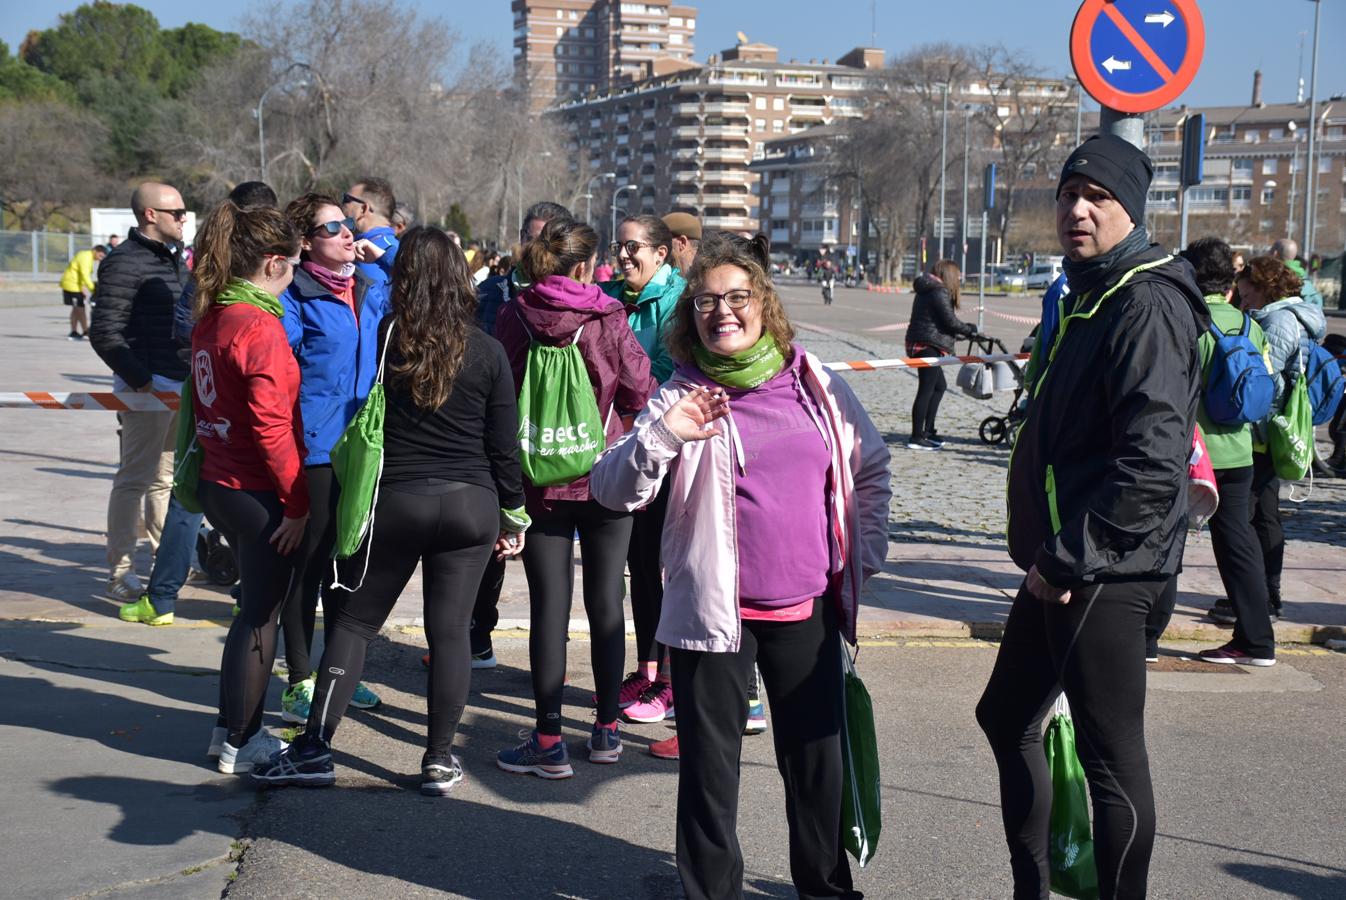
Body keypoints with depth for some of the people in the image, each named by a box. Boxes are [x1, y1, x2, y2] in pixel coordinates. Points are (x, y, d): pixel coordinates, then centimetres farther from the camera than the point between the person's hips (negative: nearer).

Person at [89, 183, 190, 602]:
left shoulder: (173, 259, 17)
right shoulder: (125, 262, -11)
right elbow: (104, 333, -17)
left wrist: (193, 372, 15)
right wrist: (140, 380, -19)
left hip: (181, 385, 9)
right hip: (148, 386, -9)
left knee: (167, 476, 16)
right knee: (135, 478, -4)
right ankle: (120, 572, 2)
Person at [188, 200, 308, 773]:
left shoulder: (211, 319, 8)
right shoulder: (260, 327, -19)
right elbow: (272, 426, -22)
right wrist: (296, 502, -15)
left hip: (219, 483, 9)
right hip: (258, 491, -9)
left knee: (257, 607, 20)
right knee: (261, 614, 4)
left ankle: (237, 728, 28)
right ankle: (240, 743, 14)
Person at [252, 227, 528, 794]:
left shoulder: (381, 339, -5)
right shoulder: (487, 351, -2)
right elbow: (503, 446, 1)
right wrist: (513, 514, 11)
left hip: (393, 500, -1)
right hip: (469, 504, 1)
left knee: (354, 620, 10)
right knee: (450, 631, 6)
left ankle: (315, 748, 9)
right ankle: (439, 760, 12)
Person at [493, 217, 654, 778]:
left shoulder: (513, 318, -4)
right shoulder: (608, 320, -9)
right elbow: (640, 394, -3)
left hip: (539, 479, 1)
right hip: (605, 477, 0)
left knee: (549, 606, 2)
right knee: (606, 603, 11)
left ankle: (549, 741, 2)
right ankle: (606, 729, 21)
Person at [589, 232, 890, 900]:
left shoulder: (815, 385, 3)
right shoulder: (681, 397, -4)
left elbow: (872, 466, 16)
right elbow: (612, 491, -12)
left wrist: (865, 555, 11)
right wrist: (661, 437, -29)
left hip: (807, 607, 2)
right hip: (715, 612, -2)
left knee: (815, 757, 14)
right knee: (710, 767, 6)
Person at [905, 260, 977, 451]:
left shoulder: (927, 291, 18)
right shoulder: (939, 292, -13)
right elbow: (950, 321, -15)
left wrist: (962, 331, 16)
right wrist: (969, 329, 1)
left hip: (919, 344, 11)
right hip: (928, 346, -11)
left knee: (940, 386, 20)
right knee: (926, 391, -8)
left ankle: (928, 431, 24)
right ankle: (916, 439, -8)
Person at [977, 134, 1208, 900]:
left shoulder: (1146, 303, -17)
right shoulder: (1091, 295, 15)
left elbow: (1151, 460, -27)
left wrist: (1071, 557, -22)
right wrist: (1052, 554, 16)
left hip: (1103, 573, -11)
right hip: (1062, 563, 11)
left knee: (1112, 756, -3)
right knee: (1008, 717, 21)